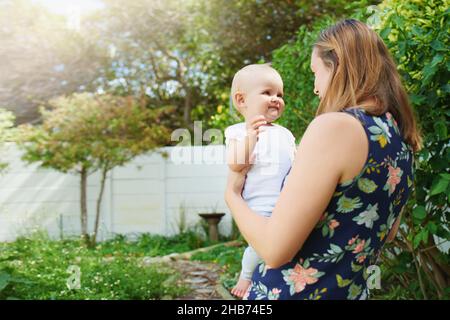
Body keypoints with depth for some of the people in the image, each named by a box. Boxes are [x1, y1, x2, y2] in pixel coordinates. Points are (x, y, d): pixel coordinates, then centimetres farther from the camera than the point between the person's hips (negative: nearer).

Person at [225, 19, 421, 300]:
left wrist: (233, 194, -6)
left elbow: (274, 250, -23)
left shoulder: (333, 126, -22)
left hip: (288, 292, -7)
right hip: (351, 290, 8)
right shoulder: (403, 140, 2)